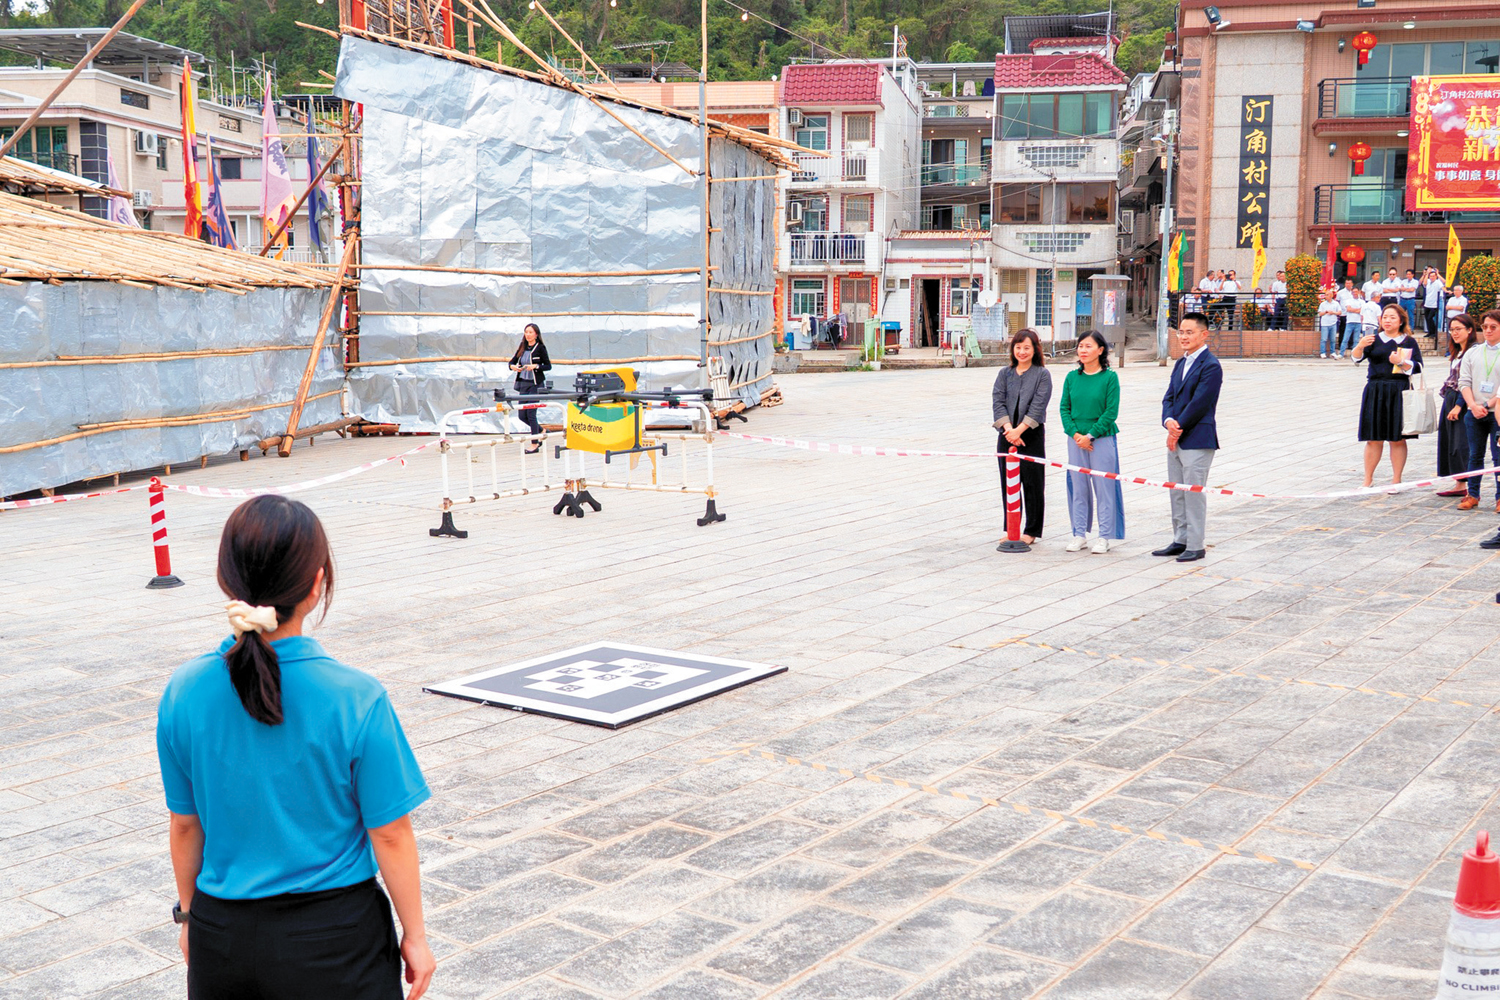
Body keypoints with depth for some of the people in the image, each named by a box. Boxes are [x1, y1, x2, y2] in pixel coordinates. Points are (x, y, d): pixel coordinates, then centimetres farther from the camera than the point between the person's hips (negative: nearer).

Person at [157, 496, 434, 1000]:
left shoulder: (183, 693, -8)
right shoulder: (356, 698, -18)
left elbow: (184, 825, 3)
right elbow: (390, 834, -12)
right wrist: (414, 934, 1)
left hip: (221, 938, 3)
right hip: (334, 935, -3)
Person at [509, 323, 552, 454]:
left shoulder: (540, 348, -5)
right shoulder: (522, 347, 10)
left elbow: (548, 366, -6)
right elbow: (512, 361, 15)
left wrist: (536, 366, -21)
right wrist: (513, 366, -8)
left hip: (535, 384, -6)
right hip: (523, 383, 6)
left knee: (531, 413, -7)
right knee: (522, 415, 7)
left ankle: (535, 444, 3)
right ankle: (540, 431, 33)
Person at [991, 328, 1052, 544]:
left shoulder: (1042, 374, -1)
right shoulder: (1005, 374, 10)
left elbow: (1038, 406, -10)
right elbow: (997, 401, 0)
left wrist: (1019, 430, -17)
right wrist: (1008, 429, -15)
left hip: (1032, 435, -4)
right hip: (1007, 435, 4)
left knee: (1032, 482, 0)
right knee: (1008, 483, 8)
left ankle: (1031, 531, 8)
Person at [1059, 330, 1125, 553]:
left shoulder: (1110, 377, -6)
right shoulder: (1072, 377, 5)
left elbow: (1111, 412, -8)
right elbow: (1064, 407, 6)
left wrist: (1090, 435, -12)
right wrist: (1075, 434, -7)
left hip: (1102, 439, -4)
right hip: (1076, 440, 4)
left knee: (1104, 487, 1)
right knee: (1078, 487, 9)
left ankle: (1104, 536, 9)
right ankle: (1080, 534, 19)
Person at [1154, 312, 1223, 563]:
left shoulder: (1211, 366, -12)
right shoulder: (1180, 363, 15)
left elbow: (1199, 403, -16)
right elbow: (1169, 397, 11)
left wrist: (1177, 429, -12)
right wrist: (1168, 421, -9)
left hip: (1197, 440, -9)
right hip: (1176, 439, 9)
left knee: (1193, 493, -4)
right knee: (1177, 493, 13)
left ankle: (1195, 546, 3)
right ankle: (1180, 541, 22)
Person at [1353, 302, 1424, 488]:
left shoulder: (1409, 342, 6)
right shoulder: (1374, 339, 7)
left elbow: (1418, 367, -2)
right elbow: (1357, 357, -8)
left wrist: (1401, 362, -20)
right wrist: (1360, 346, -29)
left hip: (1399, 392, -1)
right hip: (1375, 391, 1)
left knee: (1397, 439, 2)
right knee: (1373, 438, 3)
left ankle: (1396, 479, 9)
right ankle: (1368, 479, 11)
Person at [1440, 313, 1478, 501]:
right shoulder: (1455, 352, 15)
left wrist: (1459, 405, -20)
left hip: (1463, 402, -9)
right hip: (1450, 401, 9)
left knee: (1463, 445, -10)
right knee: (1450, 442, 11)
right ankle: (1460, 485, 19)